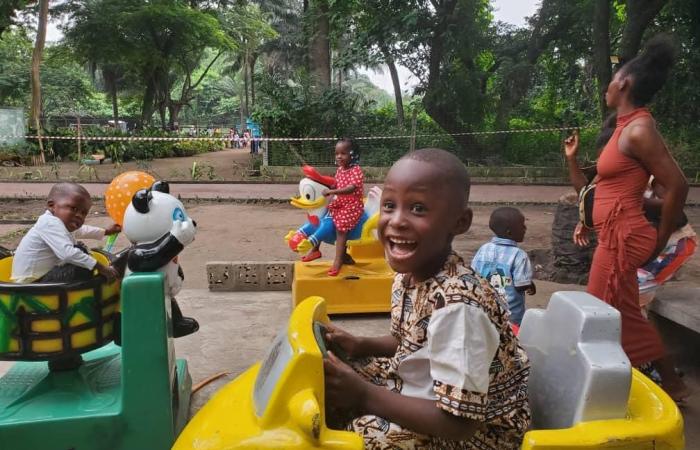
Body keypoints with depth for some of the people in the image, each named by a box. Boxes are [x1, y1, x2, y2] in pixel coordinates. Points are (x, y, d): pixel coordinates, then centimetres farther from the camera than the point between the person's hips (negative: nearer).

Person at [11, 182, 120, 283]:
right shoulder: (51, 223, -25)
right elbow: (67, 253, -38)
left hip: (43, 275, 11)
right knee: (81, 268, -25)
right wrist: (100, 267, -37)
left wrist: (106, 231, 39)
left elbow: (81, 230, 32)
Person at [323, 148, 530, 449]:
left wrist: (364, 396, -30)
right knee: (330, 390, 6)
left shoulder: (458, 306, -35)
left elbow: (460, 421, -31)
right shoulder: (411, 273, -7)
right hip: (425, 389, 8)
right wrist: (361, 346, -6)